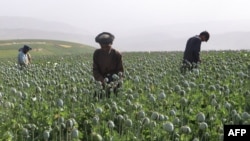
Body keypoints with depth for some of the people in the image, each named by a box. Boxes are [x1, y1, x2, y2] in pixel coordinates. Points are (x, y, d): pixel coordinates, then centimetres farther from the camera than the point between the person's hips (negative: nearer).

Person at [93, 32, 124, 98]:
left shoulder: (117, 55, -9)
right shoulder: (97, 53, -5)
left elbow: (120, 71, -4)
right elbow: (95, 70, -5)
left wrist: (116, 80, -25)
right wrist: (102, 80, -24)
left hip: (113, 85, -1)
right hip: (101, 84, 1)